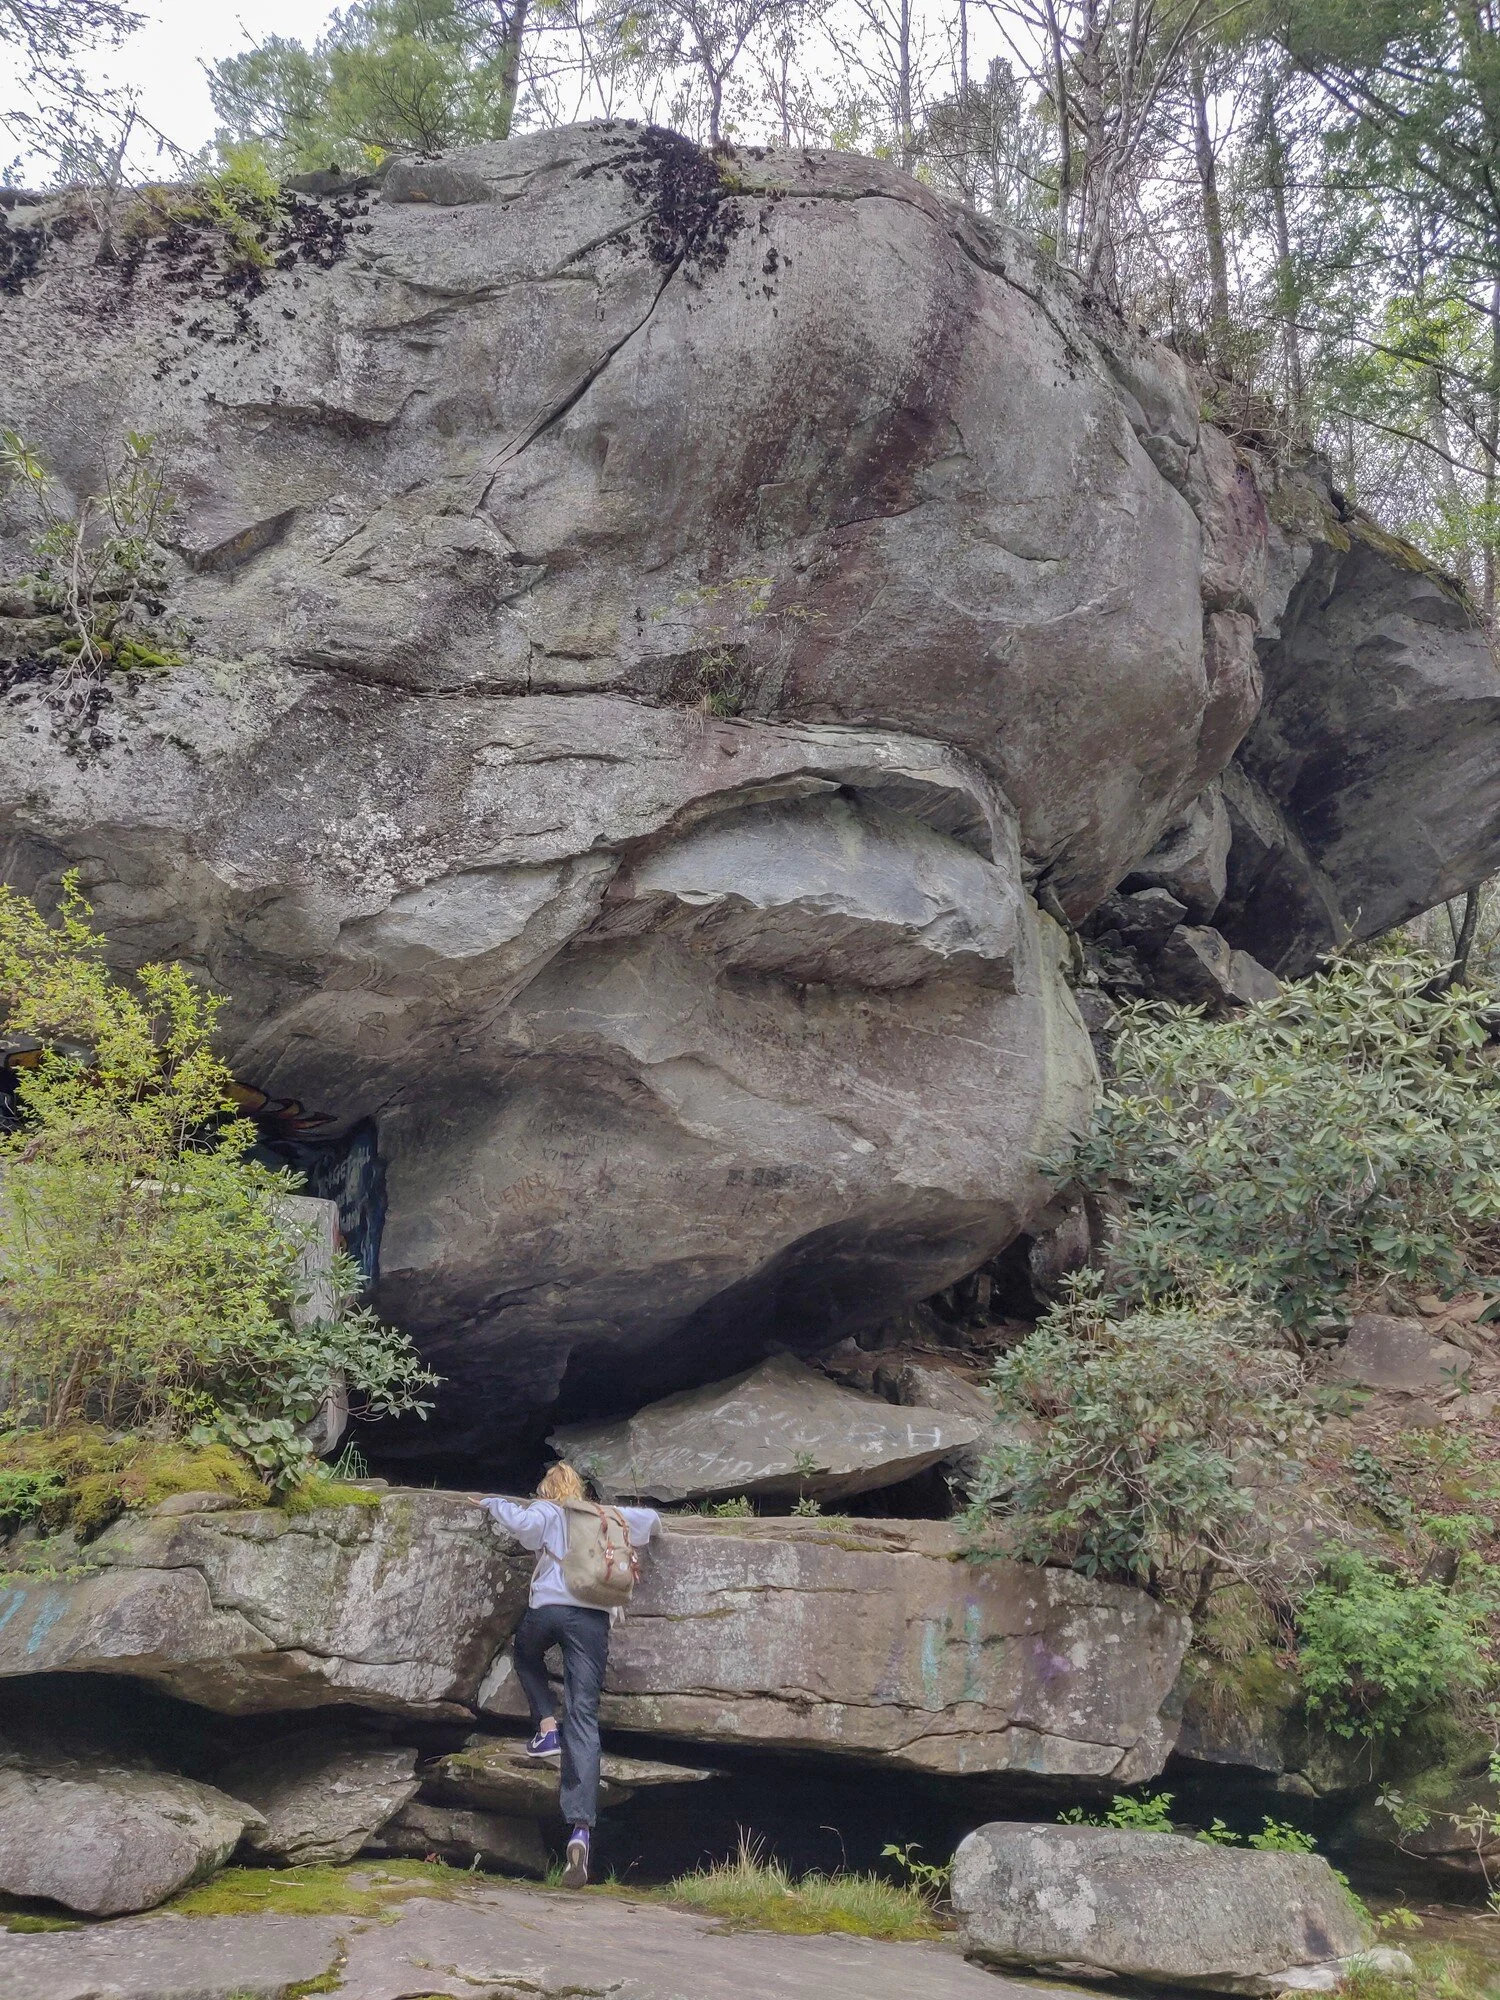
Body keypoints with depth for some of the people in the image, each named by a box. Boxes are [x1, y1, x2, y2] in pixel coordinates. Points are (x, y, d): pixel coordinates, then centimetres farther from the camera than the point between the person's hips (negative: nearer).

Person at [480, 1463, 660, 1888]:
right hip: (594, 1619, 2)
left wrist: (495, 1503, 6)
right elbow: (651, 1519, 32)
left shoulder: (546, 1512, 11)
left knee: (526, 1654, 35)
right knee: (584, 1719, -4)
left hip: (549, 1609, -2)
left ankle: (546, 1728, 12)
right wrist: (634, 1521, 50)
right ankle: (581, 1828, -19)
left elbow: (524, 1522, -11)